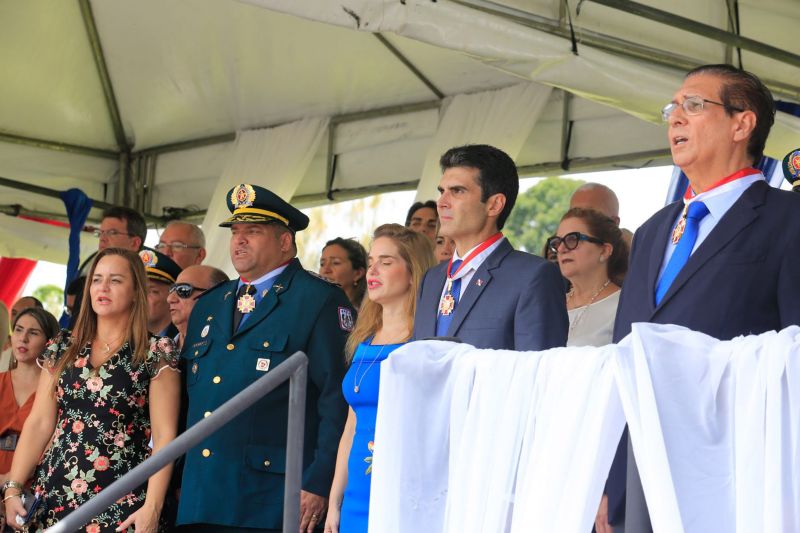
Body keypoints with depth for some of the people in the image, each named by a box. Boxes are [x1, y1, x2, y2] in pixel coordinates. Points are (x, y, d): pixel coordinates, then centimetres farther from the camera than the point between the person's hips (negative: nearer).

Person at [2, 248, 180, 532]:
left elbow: (164, 434, -8)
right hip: (54, 493, 4)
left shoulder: (155, 353, -3)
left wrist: (152, 507, -17)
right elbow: (39, 423, 7)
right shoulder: (63, 348, 9)